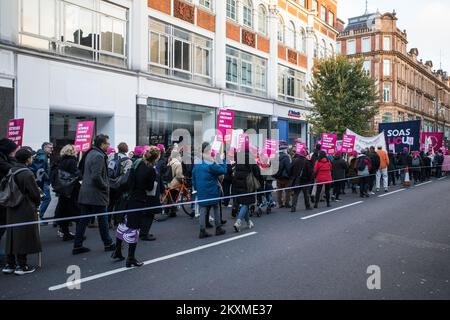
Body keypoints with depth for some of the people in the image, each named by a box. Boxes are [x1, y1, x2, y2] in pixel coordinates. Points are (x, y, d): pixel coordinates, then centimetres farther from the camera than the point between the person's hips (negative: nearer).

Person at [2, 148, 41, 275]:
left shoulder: (11, 172, 6)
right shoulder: (27, 173, -17)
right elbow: (35, 193, -14)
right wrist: (37, 203, 5)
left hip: (12, 209, 7)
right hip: (26, 210, -7)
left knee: (12, 236, 13)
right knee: (24, 236, 1)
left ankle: (10, 264, 21)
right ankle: (21, 266, 7)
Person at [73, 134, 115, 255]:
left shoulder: (90, 153, 13)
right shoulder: (99, 156, -17)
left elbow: (82, 170, 21)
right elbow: (96, 176, -26)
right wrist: (105, 186, -11)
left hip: (85, 193, 9)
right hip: (97, 195, -9)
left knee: (83, 220, 11)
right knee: (102, 219, 5)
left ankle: (77, 246, 15)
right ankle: (108, 244, 18)